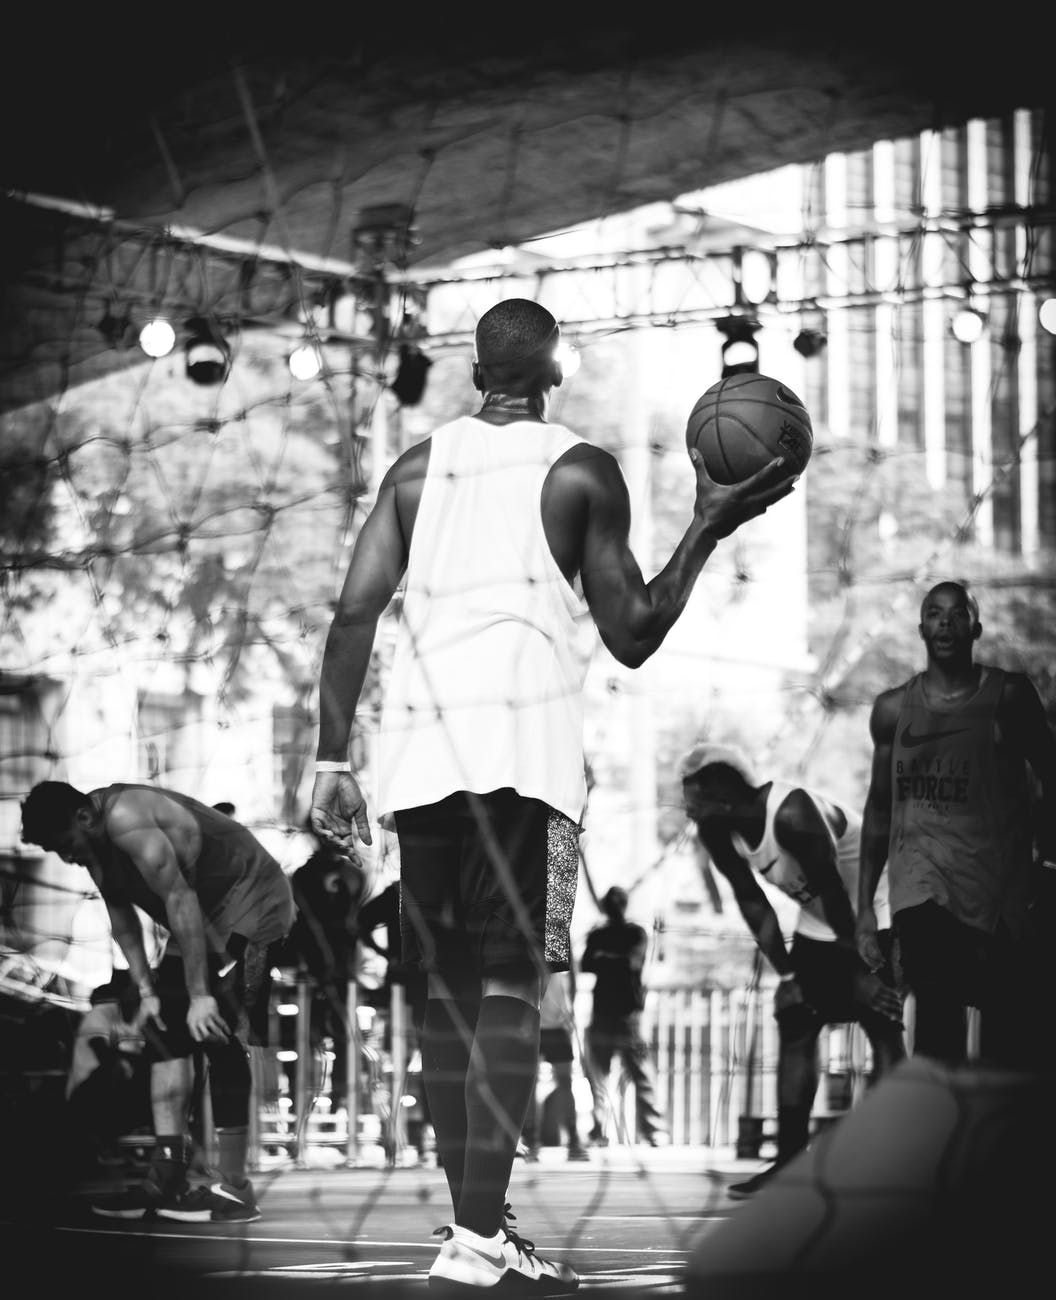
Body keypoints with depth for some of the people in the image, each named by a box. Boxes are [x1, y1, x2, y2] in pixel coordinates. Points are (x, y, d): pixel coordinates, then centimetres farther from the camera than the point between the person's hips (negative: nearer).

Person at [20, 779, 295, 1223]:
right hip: (202, 918, 10)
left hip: (250, 904, -10)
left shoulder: (126, 820, -29)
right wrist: (146, 992, -2)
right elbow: (122, 921, 7)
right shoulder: (94, 846, 0)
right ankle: (167, 1177, 3)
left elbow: (180, 900, -31)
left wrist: (200, 995, -31)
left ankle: (233, 1189, -15)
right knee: (165, 1031, 4)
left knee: (219, 1037, -15)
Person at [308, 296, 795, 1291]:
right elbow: (633, 636, 5)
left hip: (421, 750, 4)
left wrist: (331, 761, 9)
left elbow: (354, 615, 7)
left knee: (450, 986, 13)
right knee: (509, 988, -7)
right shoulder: (581, 472, 5)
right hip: (524, 751, -4)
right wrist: (709, 527, 13)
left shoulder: (417, 467, 15)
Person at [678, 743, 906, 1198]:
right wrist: (786, 973, -2)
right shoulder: (717, 833, -9)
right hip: (819, 924, 8)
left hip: (875, 918, -8)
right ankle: (789, 1161, 4)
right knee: (794, 1027, 3)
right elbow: (752, 903, 1)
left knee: (883, 1032, -13)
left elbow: (834, 896, -27)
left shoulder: (791, 814, -34)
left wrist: (862, 973, -20)